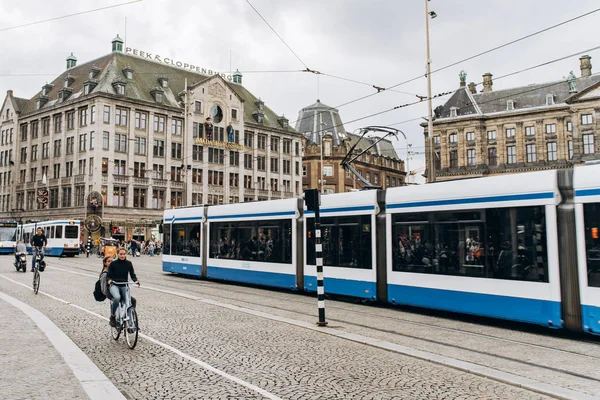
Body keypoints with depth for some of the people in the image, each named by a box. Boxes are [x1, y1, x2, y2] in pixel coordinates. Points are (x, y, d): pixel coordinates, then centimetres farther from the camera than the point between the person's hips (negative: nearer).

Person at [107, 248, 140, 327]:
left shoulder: (128, 263, 5)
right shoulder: (113, 264, -2)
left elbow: (132, 274, 7)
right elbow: (108, 275, -2)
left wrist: (136, 280, -13)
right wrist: (109, 280, -24)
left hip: (124, 286, 2)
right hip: (114, 285, -2)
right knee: (117, 297, -33)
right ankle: (112, 317, -12)